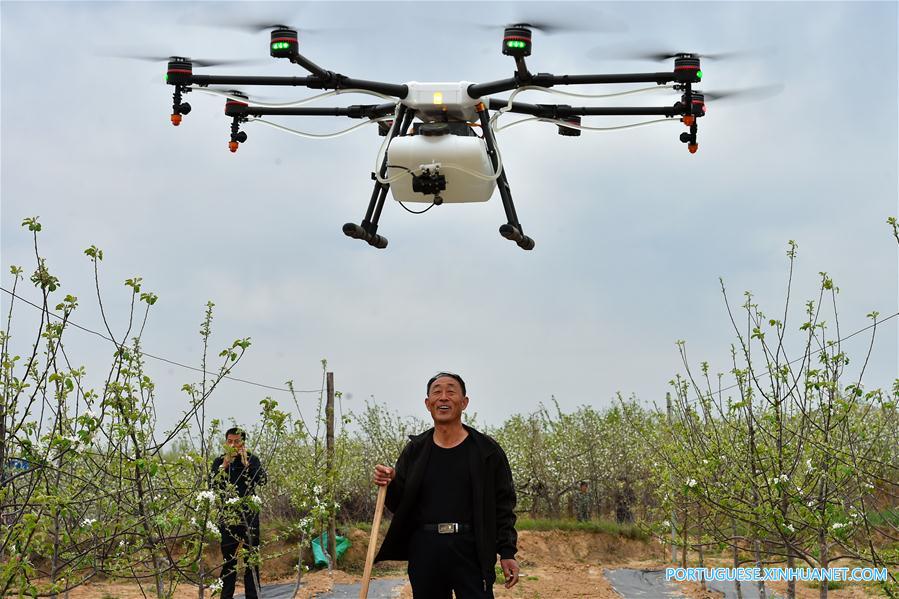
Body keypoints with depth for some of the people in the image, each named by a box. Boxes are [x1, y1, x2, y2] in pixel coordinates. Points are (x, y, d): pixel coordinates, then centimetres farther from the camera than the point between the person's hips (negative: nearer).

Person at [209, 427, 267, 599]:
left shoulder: (252, 459, 3)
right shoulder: (219, 461, 6)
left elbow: (262, 480, -12)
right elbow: (212, 483, -6)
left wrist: (246, 462, -15)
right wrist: (225, 464, -14)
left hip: (249, 514, -1)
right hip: (228, 515, 1)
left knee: (252, 556, 1)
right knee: (228, 558, 4)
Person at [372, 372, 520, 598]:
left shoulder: (487, 450, 3)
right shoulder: (414, 450, 10)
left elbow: (502, 506, 3)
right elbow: (399, 505, 13)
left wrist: (507, 553, -3)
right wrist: (389, 484, -7)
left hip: (471, 550, -3)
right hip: (424, 550, 3)